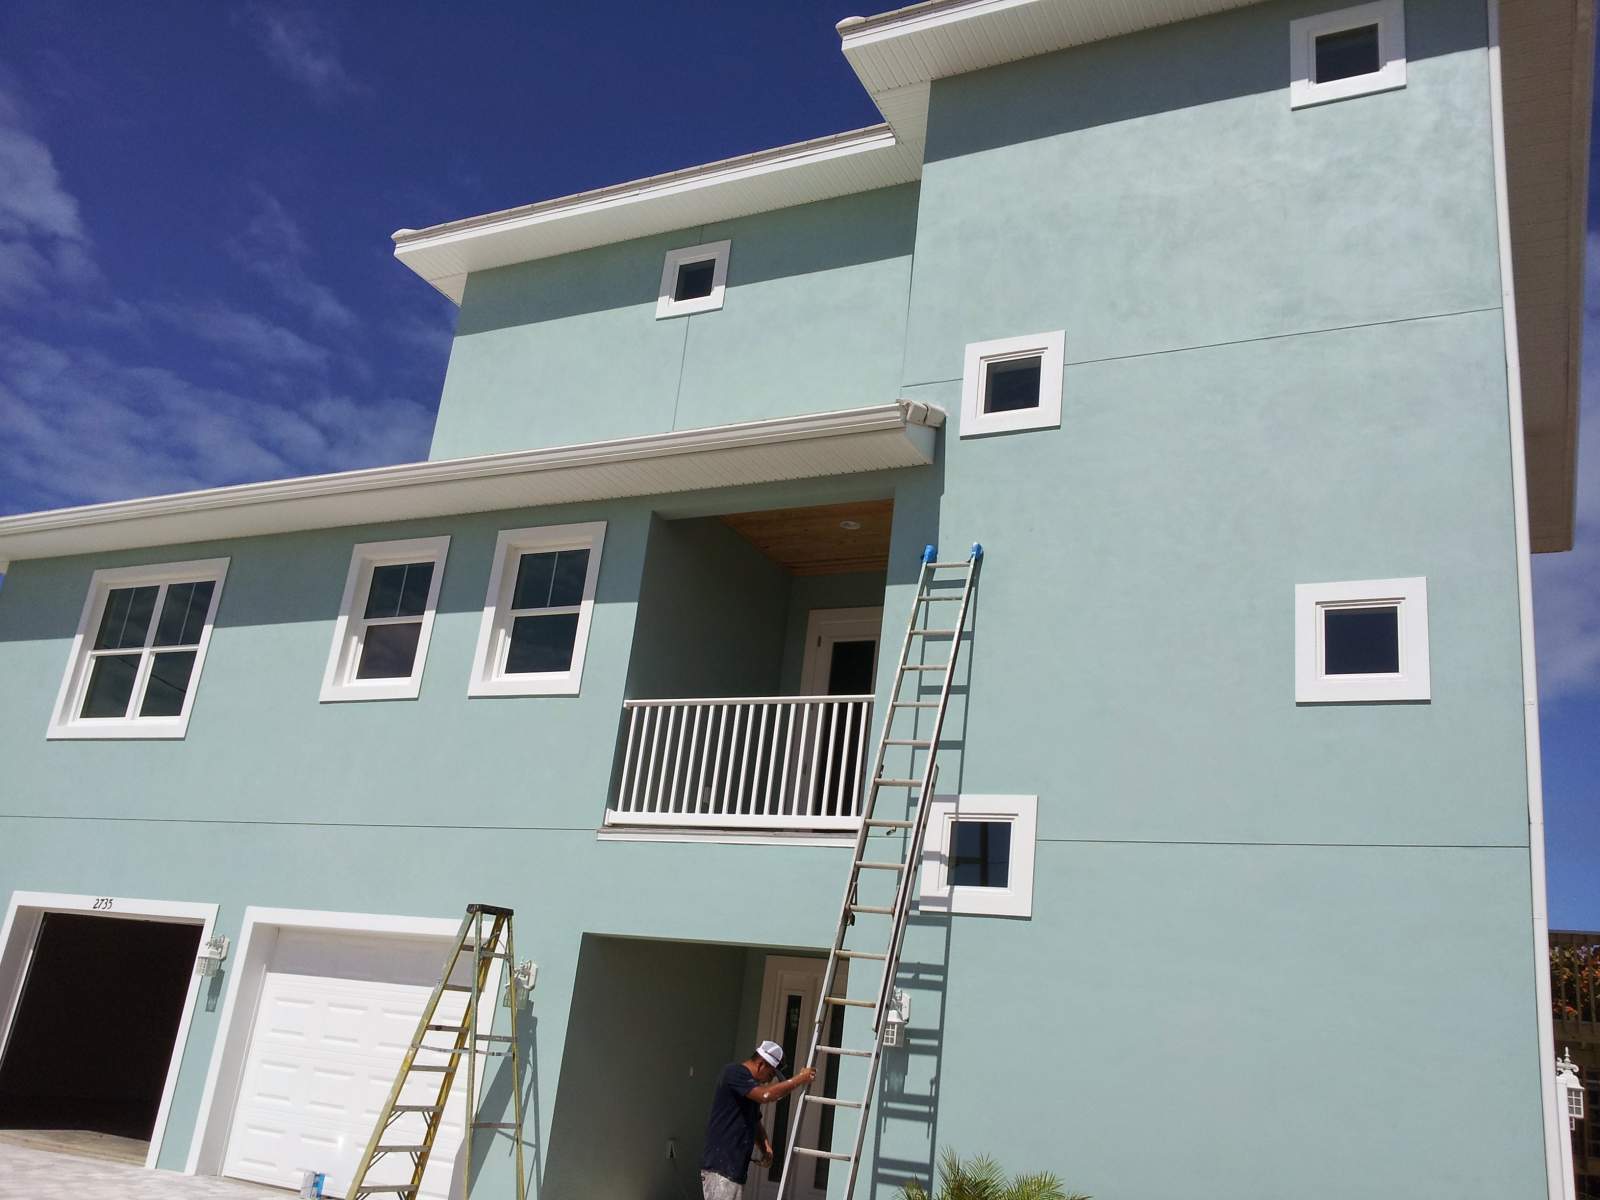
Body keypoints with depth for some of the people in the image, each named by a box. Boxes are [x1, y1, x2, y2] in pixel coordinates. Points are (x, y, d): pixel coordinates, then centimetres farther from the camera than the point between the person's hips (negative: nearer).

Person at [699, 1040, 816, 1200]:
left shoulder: (752, 1086, 20)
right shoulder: (734, 1073, -11)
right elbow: (765, 1095, -25)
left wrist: (766, 1147, 9)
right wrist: (799, 1080, -16)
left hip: (735, 1168, 10)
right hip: (720, 1167, -10)